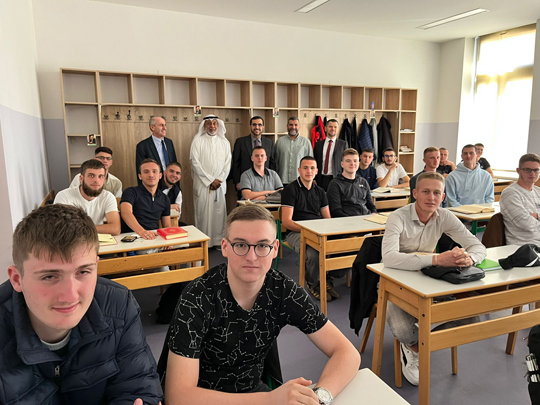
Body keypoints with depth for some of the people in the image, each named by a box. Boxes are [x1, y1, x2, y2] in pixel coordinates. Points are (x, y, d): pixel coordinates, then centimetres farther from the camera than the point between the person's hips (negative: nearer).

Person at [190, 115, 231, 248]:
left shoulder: (224, 142, 11)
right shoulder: (198, 140, 1)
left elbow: (227, 163, 8)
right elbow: (195, 162, -6)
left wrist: (219, 180, -6)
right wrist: (210, 180, -10)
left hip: (220, 184, 3)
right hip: (202, 183, -3)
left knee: (219, 211, 3)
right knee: (202, 212, -2)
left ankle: (219, 240, 12)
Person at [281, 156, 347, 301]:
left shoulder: (320, 192, 19)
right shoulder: (290, 190, 0)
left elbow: (327, 218, 18)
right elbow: (286, 221, -8)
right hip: (296, 232, -5)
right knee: (313, 254, -36)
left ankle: (328, 280, 4)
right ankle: (312, 284, -3)